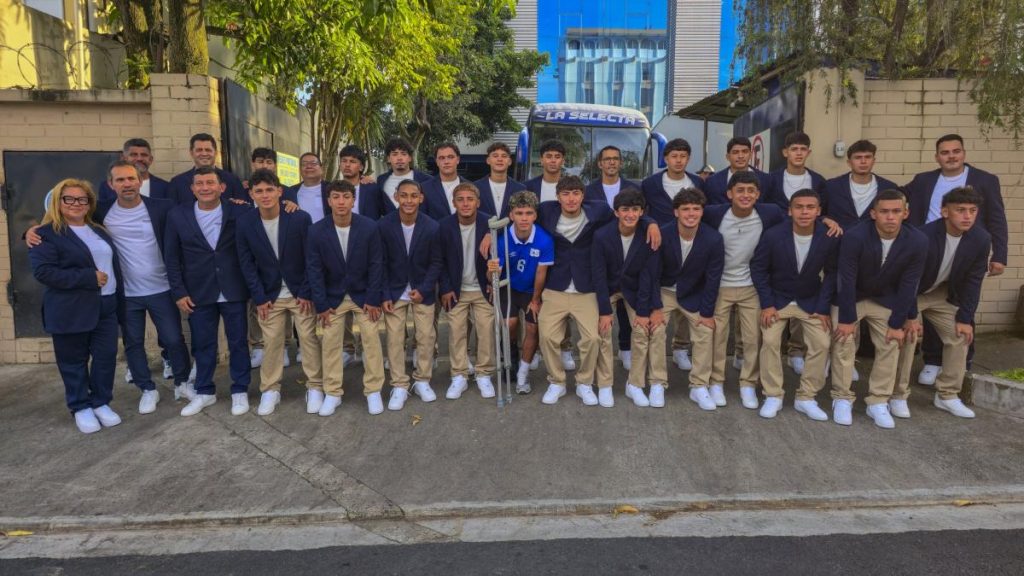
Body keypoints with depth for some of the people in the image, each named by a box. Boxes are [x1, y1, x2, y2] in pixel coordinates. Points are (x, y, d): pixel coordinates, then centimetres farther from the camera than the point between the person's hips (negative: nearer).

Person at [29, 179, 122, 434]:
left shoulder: (98, 231, 15)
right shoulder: (47, 234, -7)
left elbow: (113, 264, 18)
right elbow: (43, 271, -18)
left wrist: (118, 296, 10)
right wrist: (89, 277, -20)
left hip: (106, 306, 6)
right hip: (71, 311, -5)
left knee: (106, 356, 6)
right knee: (74, 361, 6)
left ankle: (101, 402, 22)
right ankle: (81, 407, 21)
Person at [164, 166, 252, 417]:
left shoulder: (238, 212, -5)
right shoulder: (178, 215, -1)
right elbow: (171, 257, 3)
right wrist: (179, 292, -1)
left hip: (233, 291, -1)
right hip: (198, 293, 1)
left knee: (238, 342, 8)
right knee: (202, 345, 13)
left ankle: (240, 391, 24)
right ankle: (204, 392, 30)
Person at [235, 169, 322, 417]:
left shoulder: (300, 218, -14)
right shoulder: (244, 223, -7)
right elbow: (247, 263, -2)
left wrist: (307, 293, -9)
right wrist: (259, 298, -5)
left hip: (301, 293, -1)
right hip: (269, 295, 2)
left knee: (310, 340, 4)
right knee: (272, 343, 7)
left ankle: (315, 386, 19)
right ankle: (270, 390, 23)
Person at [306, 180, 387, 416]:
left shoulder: (369, 227, -15)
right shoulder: (317, 230, -13)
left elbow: (376, 265, -9)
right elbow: (314, 269, -8)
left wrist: (374, 299, -11)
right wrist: (321, 304, -9)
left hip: (363, 294, 0)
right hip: (333, 296, 1)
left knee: (372, 340, 1)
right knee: (330, 343, 5)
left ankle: (373, 391, 15)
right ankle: (332, 393, 19)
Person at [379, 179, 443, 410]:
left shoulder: (432, 227, -12)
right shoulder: (384, 225, -12)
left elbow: (436, 262, -4)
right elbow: (381, 263, -6)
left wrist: (424, 290, -13)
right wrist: (384, 295, -9)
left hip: (423, 291, 0)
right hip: (394, 291, 0)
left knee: (426, 336, 4)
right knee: (394, 338, 1)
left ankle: (422, 381, 22)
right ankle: (399, 386, 13)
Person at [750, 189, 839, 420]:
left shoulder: (830, 237, -17)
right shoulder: (773, 235, -21)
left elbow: (831, 273, -3)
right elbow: (758, 268, -9)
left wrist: (824, 307, -8)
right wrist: (766, 304, -13)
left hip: (811, 301, 2)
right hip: (778, 299, -2)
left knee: (822, 344, -8)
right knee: (769, 341, -15)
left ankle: (806, 398, 7)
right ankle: (773, 396, 1)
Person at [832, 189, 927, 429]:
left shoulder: (918, 242, -20)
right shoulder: (854, 237, -29)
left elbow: (908, 285, -13)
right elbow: (847, 280, -24)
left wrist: (897, 323, -11)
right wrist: (847, 319, -20)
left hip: (885, 300, 3)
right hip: (849, 297, -3)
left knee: (890, 346, -1)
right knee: (843, 343, -8)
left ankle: (878, 402, 11)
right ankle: (842, 399, 5)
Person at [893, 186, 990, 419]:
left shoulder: (981, 239, -16)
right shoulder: (924, 236, -31)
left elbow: (973, 281, -6)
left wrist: (965, 318, -7)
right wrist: (910, 316, -21)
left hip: (943, 294, 6)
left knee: (960, 336, 2)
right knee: (907, 337, -15)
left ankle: (947, 395, 16)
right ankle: (898, 396, -2)